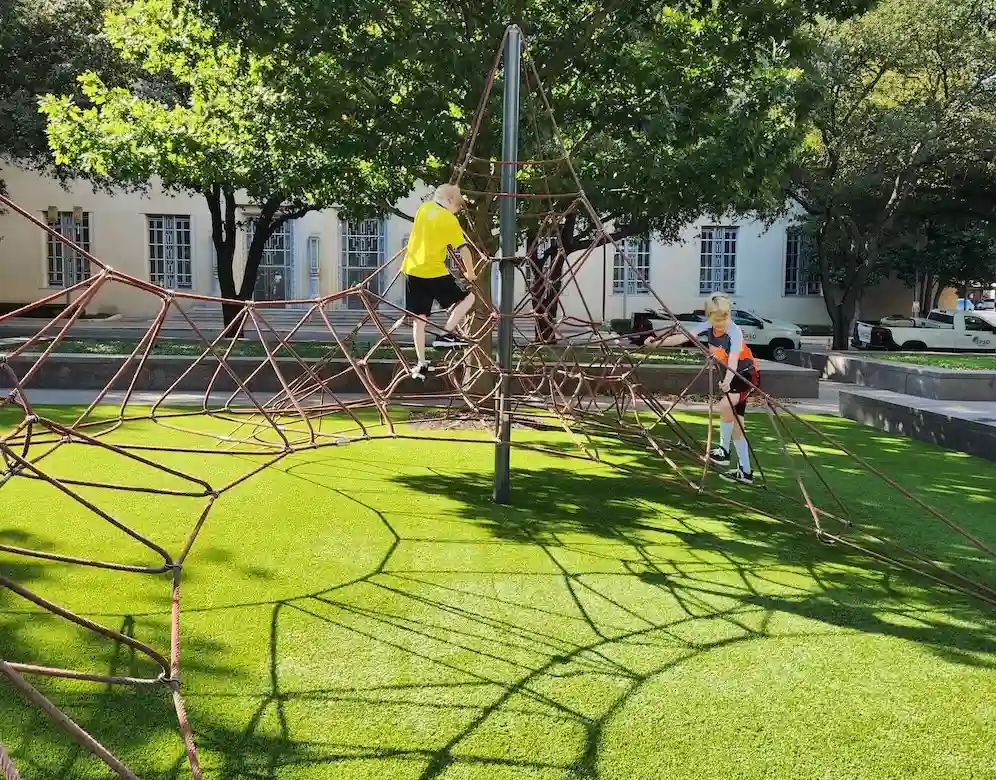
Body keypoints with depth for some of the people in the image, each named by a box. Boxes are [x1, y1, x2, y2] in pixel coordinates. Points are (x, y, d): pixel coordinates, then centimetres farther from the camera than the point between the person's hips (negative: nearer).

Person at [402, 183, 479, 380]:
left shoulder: (423, 208, 10)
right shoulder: (449, 220, -7)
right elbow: (463, 249, -8)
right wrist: (470, 273, 6)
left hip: (412, 270, 6)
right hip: (434, 273, -6)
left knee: (419, 318, 9)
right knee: (467, 297, 10)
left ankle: (421, 364, 8)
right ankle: (447, 334, -3)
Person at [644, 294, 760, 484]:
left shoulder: (734, 331, -27)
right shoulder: (707, 327, -10)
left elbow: (733, 359, -41)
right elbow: (682, 337, -19)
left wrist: (727, 382, -58)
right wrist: (657, 343, -33)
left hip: (748, 373, -8)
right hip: (731, 374, 8)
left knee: (726, 404, -33)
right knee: (736, 423, 9)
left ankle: (724, 451, -17)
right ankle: (745, 472, 17)